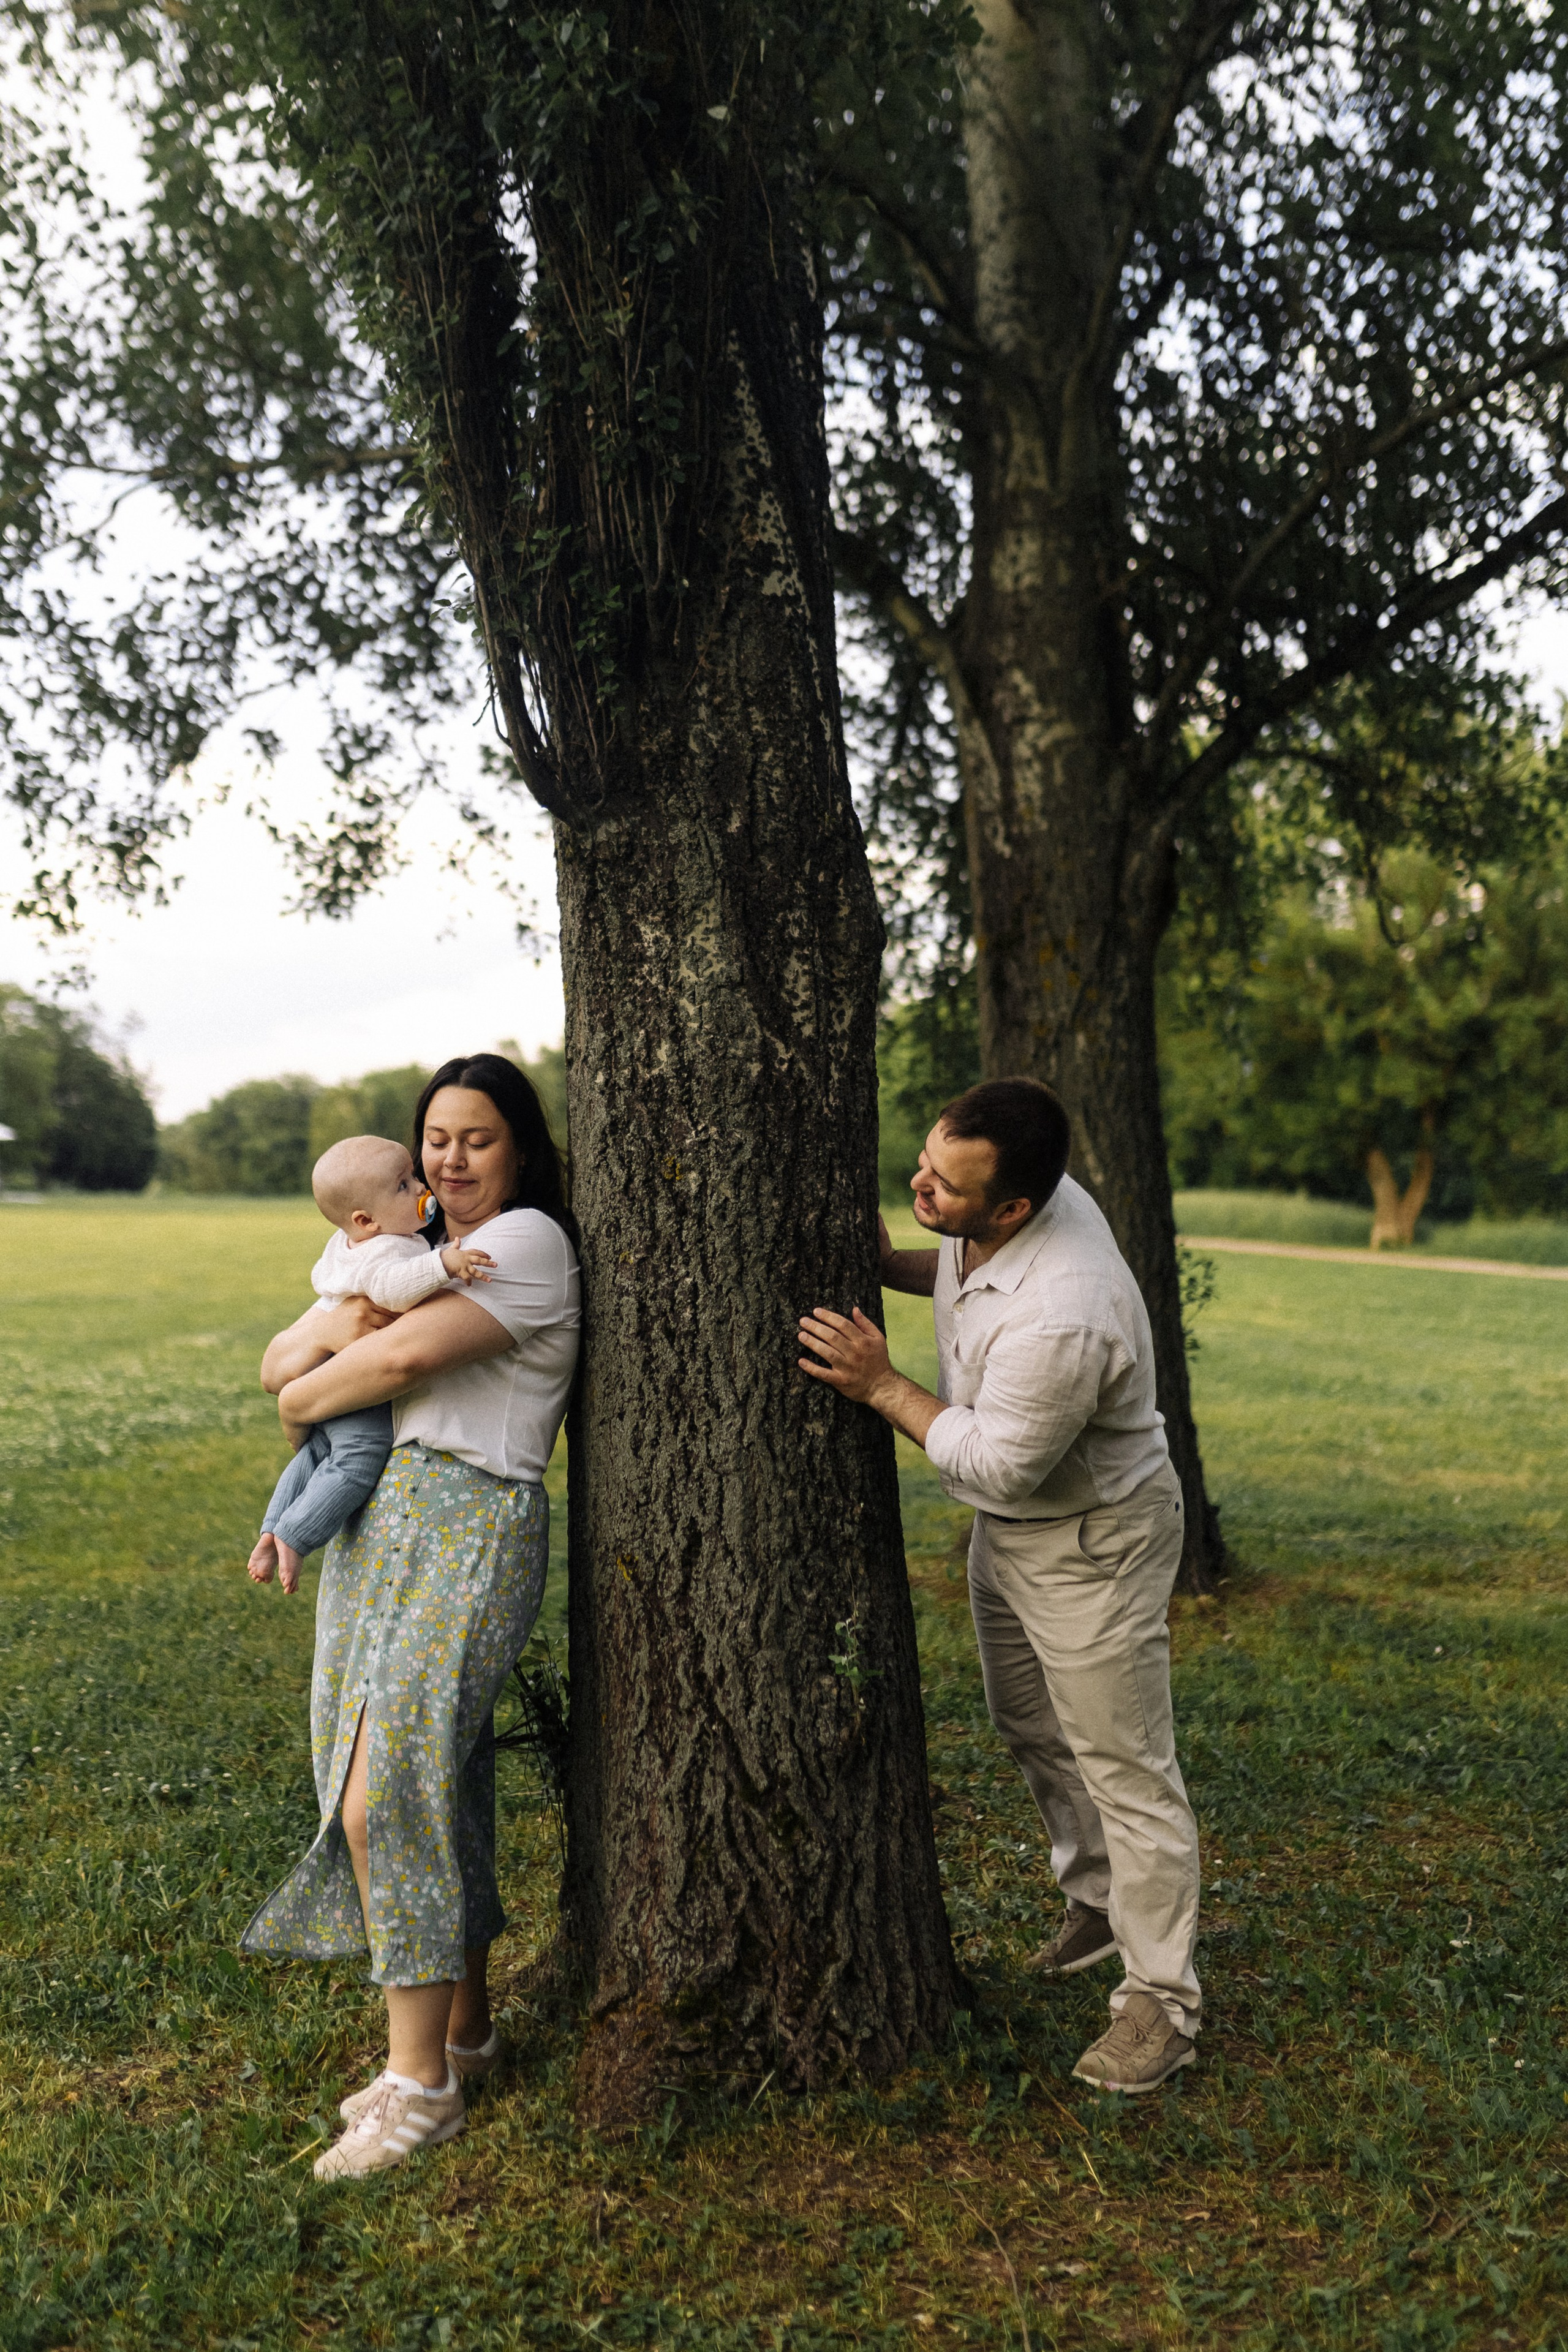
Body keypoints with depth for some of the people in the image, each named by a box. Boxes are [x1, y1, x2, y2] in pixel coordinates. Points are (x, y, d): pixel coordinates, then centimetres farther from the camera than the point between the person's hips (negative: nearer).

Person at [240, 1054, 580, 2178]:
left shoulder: (528, 1242, -7)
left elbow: (404, 1358, -18)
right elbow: (278, 1364, 13)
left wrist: (308, 1397, 0)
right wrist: (331, 1329, -10)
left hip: (469, 1531, -8)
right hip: (374, 1524, 8)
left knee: (385, 1799, -11)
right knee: (435, 1790, 11)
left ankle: (422, 2085, 1)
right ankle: (464, 2031, 24)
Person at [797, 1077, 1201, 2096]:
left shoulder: (1060, 1321, -40)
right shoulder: (1000, 1214, -13)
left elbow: (995, 1465, -28)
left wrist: (882, 1385, -25)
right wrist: (888, 1264, -7)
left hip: (1091, 1542, -10)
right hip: (1011, 1526, 10)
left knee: (1125, 1768, 2)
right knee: (1030, 1725, 24)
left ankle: (1163, 2000, 18)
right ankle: (1101, 1899, 46)